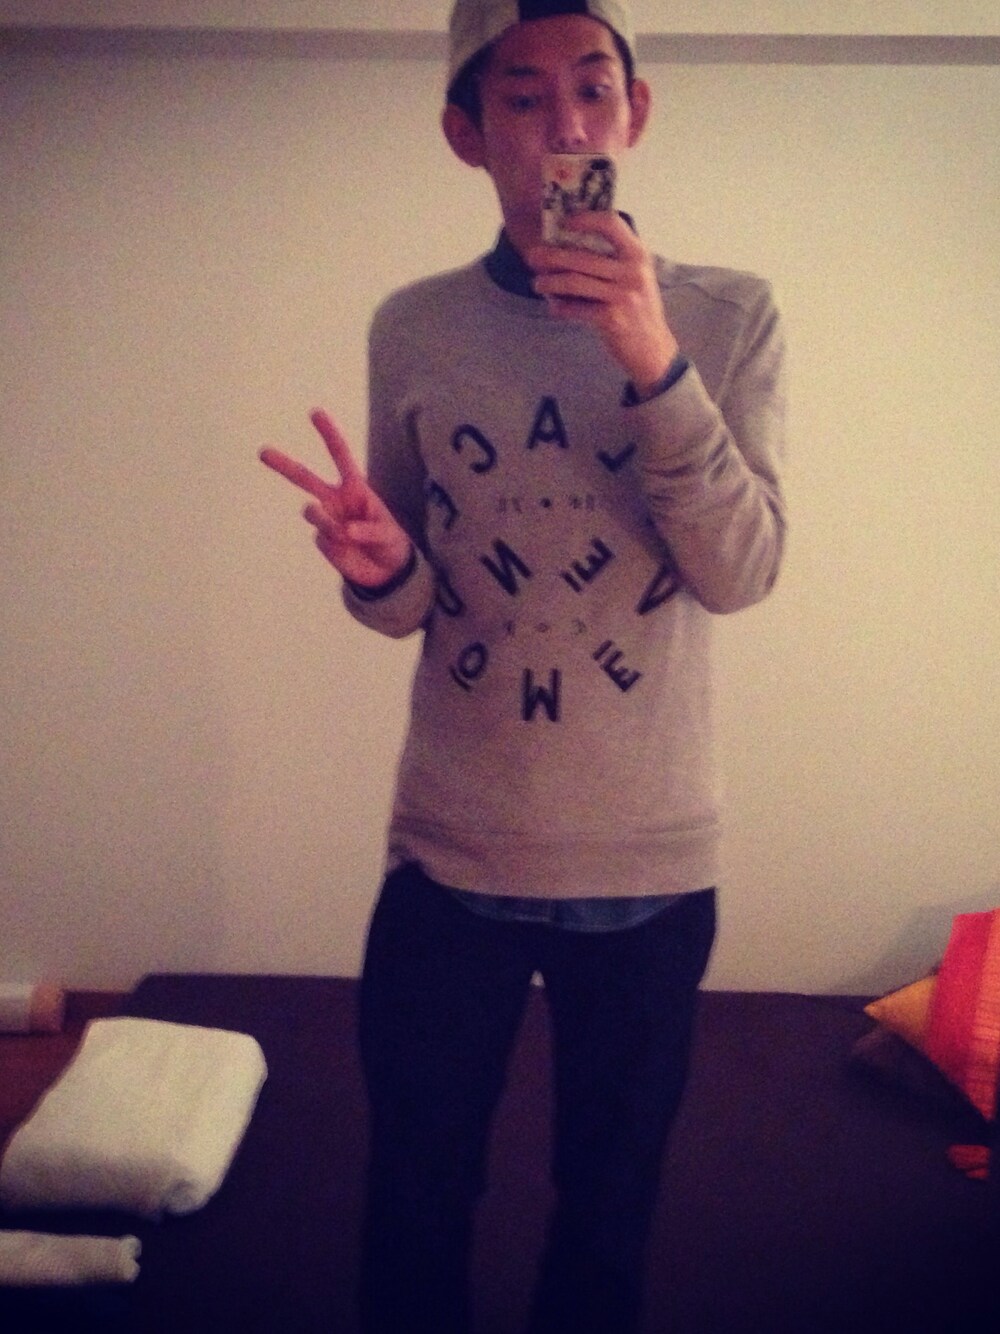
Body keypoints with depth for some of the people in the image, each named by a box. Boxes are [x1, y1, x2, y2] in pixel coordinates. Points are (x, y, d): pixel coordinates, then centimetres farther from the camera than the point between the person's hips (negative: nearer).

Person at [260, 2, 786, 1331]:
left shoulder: (730, 316, -4)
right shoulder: (413, 328, -1)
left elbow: (743, 572, -13)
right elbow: (412, 607, 3)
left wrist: (654, 364, -26)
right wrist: (378, 566, -20)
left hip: (653, 862, 0)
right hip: (451, 858, 1)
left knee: (608, 1209, 20)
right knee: (415, 1207, 16)